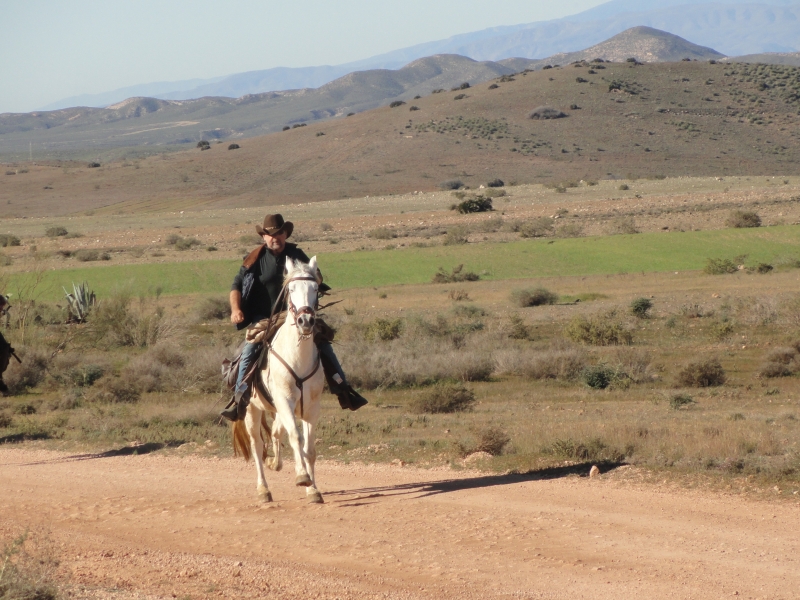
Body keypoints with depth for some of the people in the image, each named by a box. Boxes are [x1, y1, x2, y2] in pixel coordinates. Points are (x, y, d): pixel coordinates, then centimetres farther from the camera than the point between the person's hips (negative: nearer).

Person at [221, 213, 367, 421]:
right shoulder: (256, 259, -2)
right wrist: (236, 309, -16)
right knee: (249, 351, -23)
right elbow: (237, 285, 0)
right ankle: (239, 400, -21)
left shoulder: (296, 255, 5)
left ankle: (343, 391, 0)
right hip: (264, 319, -2)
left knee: (324, 344, -7)